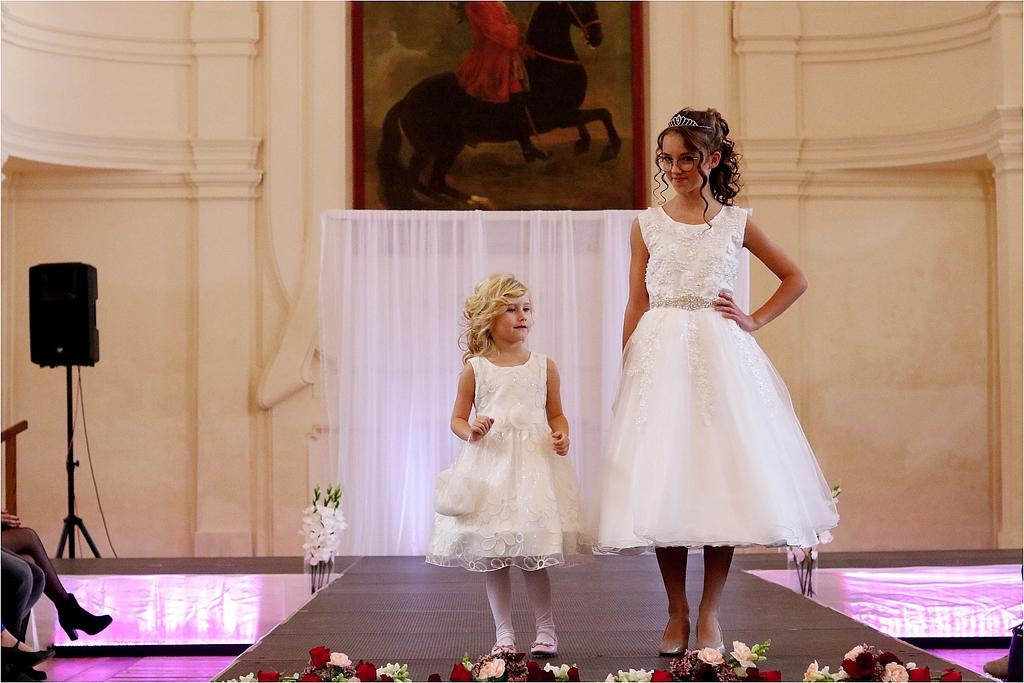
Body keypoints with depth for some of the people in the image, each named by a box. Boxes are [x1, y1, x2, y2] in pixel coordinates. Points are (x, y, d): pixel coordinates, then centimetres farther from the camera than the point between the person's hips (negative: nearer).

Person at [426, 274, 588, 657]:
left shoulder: (544, 366, 7)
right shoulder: (475, 368, 4)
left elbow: (555, 414, 14)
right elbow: (458, 419, 9)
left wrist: (561, 435, -7)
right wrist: (471, 432, -12)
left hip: (535, 463, 0)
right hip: (490, 464, 0)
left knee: (534, 554, -2)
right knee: (491, 554, 3)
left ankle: (545, 628, 12)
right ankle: (503, 633, 14)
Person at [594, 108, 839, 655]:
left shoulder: (736, 223, 7)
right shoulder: (647, 225, 7)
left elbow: (794, 278, 16)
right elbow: (636, 306, 7)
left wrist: (754, 321, 4)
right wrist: (627, 376, 2)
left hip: (720, 358, 0)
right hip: (660, 359, 0)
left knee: (722, 482, -3)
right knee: (661, 484, -2)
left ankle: (709, 615, 7)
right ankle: (677, 614, 10)